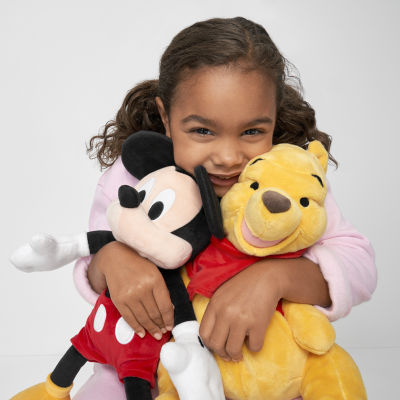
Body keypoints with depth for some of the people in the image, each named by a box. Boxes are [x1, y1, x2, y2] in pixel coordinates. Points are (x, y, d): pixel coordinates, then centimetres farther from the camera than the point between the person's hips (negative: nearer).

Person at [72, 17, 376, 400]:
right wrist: (111, 258, -34)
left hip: (256, 358, 1)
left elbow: (359, 262, -26)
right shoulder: (131, 178, -18)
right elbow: (91, 275, -8)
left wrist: (274, 277, -44)